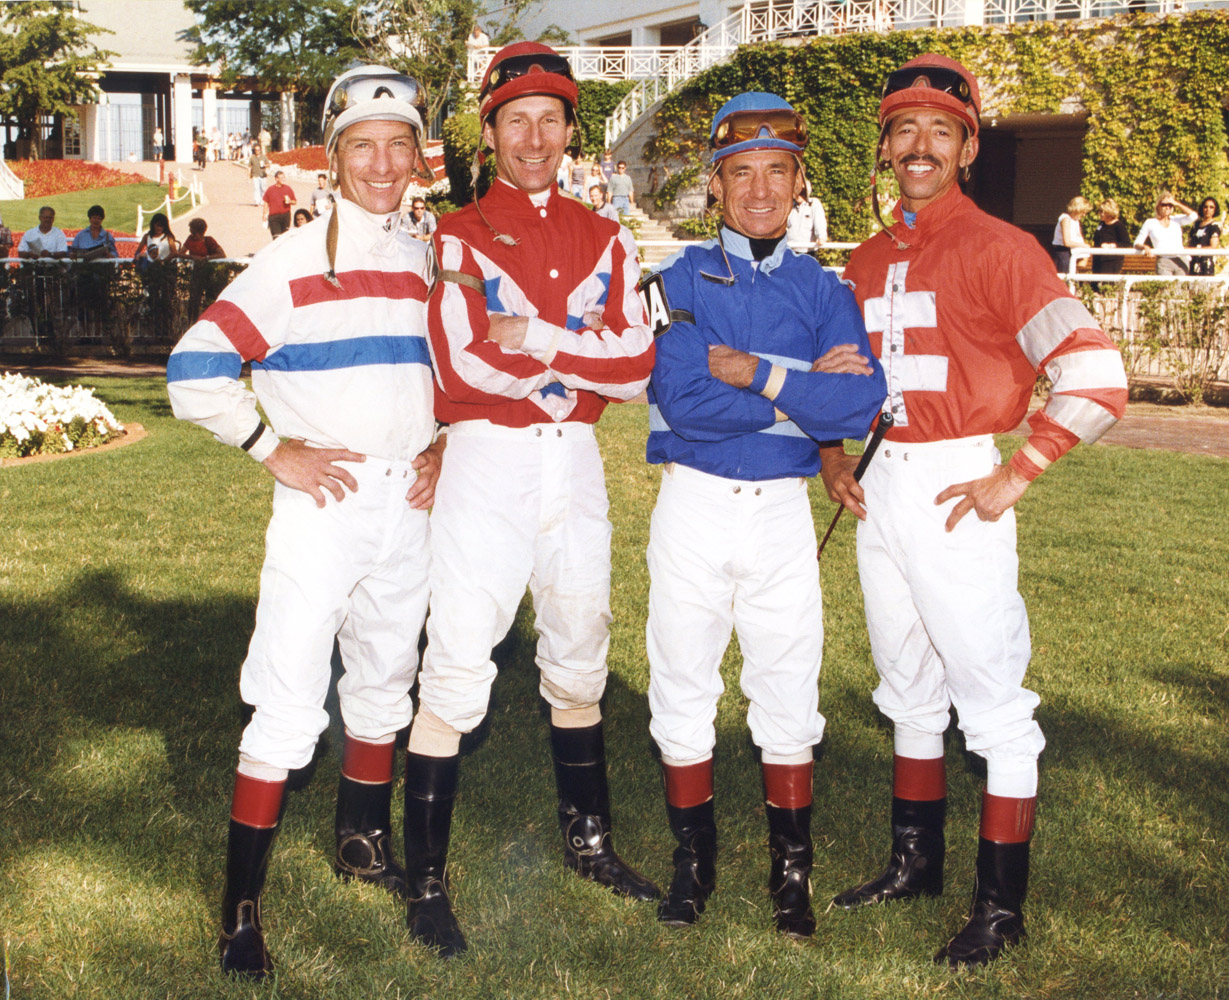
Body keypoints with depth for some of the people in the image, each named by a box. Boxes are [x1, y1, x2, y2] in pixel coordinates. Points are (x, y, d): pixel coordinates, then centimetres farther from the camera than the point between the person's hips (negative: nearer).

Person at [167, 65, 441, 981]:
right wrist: (275, 449, -15)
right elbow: (195, 368, -12)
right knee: (290, 707, -8)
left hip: (409, 503, 6)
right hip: (323, 503, -6)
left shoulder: (428, 263, 10)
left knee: (385, 683, 18)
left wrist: (442, 446, 7)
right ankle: (241, 905, 1)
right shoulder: (295, 261, -8)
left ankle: (365, 839, 38)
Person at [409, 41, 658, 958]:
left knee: (579, 662, 16)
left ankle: (589, 840, 32)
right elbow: (467, 367, -15)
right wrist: (584, 343, -10)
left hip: (577, 462, 5)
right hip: (486, 462, -4)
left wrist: (534, 339, -14)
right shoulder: (458, 237, -1)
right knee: (456, 673, -7)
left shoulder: (605, 240, 10)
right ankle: (428, 883, 2)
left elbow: (636, 368, -2)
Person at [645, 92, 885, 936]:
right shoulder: (684, 279, 0)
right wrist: (802, 388, -13)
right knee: (682, 686, 6)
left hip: (784, 509, 1)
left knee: (789, 693, 6)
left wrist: (754, 374, -16)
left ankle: (791, 870, 20)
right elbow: (680, 400, -16)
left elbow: (859, 406, -12)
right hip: (694, 504, -1)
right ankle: (695, 859, 22)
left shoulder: (824, 291, 5)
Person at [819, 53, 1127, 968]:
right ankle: (916, 863, 31)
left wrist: (1016, 478, -17)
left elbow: (1096, 376, -17)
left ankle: (1002, 905, 7)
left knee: (992, 697, -2)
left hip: (956, 487, -7)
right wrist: (833, 453, 11)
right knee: (908, 689, 17)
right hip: (879, 484, 7)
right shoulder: (867, 262, 12)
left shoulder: (997, 249, -10)